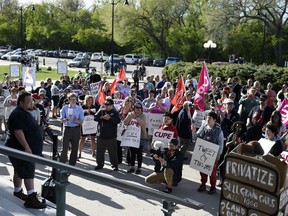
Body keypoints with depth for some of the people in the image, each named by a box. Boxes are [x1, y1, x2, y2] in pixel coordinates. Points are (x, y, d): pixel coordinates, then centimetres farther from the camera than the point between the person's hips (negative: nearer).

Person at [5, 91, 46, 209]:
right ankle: (31, 198, -10)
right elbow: (18, 132, -28)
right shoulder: (18, 114, -20)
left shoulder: (24, 113, 15)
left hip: (21, 149, 10)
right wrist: (26, 147, -30)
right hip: (21, 150, -10)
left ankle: (17, 191, 32)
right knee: (28, 172, -11)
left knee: (19, 171, 19)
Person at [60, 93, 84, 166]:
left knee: (75, 148, 7)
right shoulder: (65, 108, 3)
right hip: (67, 129, -2)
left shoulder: (79, 108, 5)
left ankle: (72, 164, 19)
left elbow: (81, 121, 3)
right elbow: (62, 120, 0)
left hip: (76, 129, 2)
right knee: (65, 147, -6)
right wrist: (67, 119, -20)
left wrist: (76, 121, -17)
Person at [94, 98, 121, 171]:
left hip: (111, 136, -3)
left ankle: (115, 165, 14)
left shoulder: (115, 112, 0)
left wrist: (109, 118, -22)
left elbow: (118, 121, -14)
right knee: (99, 151, 11)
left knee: (113, 151, 3)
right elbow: (95, 118, -2)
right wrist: (102, 117, -17)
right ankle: (100, 164, 25)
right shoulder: (101, 111, 8)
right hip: (101, 135, 3)